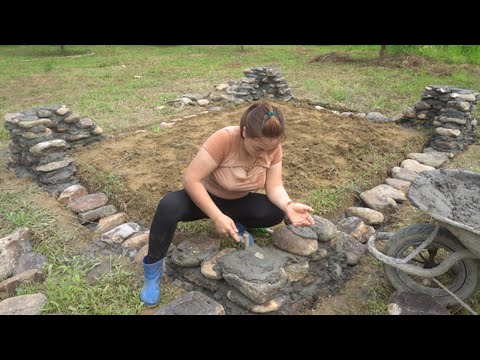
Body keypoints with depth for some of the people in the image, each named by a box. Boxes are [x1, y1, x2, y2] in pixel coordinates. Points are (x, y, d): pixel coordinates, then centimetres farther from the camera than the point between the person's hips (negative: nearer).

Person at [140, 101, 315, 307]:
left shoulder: (273, 147, -19)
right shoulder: (224, 139, -33)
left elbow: (274, 187, -16)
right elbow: (190, 179, -33)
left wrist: (288, 205, -38)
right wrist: (217, 217, -40)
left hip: (239, 202, 4)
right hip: (204, 197, -4)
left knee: (277, 212, -23)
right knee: (168, 207, -35)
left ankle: (235, 226, 6)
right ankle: (153, 267, -12)